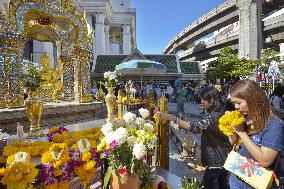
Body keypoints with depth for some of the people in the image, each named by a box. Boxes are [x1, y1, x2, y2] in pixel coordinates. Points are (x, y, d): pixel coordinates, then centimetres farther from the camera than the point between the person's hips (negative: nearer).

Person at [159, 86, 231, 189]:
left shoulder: (214, 116, -28)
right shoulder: (219, 112, 4)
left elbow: (195, 127, -40)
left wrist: (172, 118, -43)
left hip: (218, 156, -9)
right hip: (222, 155, 9)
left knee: (208, 180, 6)